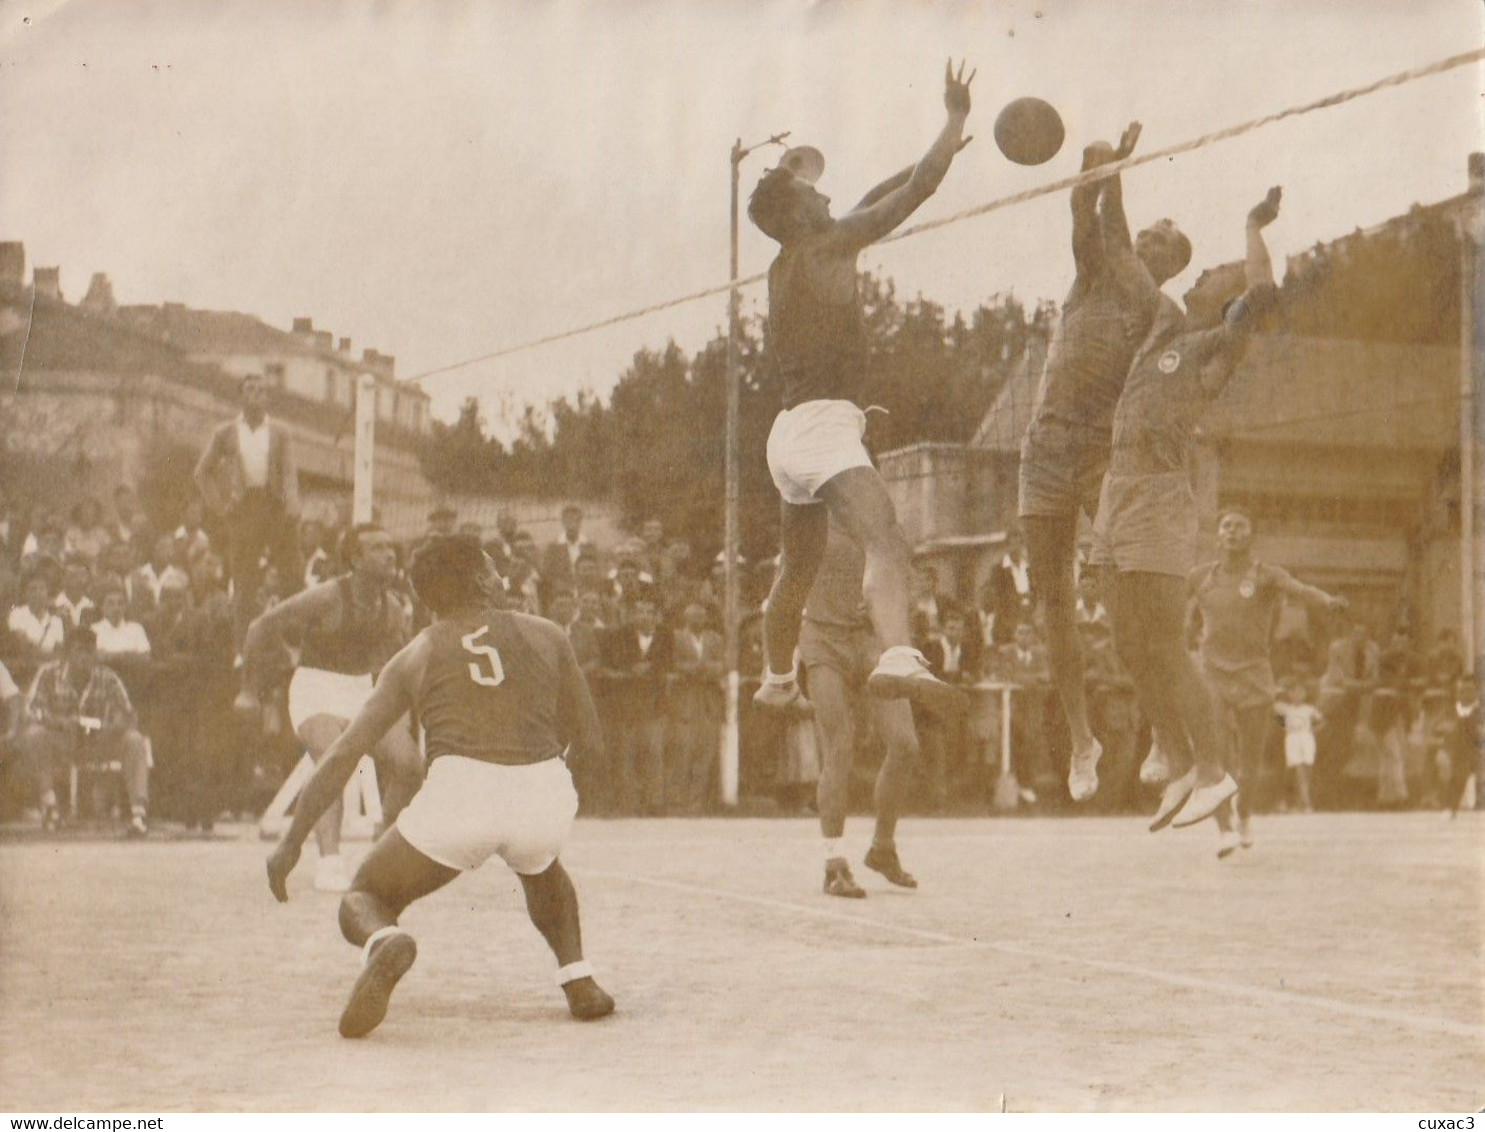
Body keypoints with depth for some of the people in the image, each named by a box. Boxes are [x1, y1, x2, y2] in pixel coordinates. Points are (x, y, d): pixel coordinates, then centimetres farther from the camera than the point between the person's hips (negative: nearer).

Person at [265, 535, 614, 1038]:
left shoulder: (415, 656, 18)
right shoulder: (546, 636, 19)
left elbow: (344, 754, 13)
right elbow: (586, 738, 25)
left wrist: (290, 843, 16)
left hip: (459, 792, -2)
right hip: (546, 792, 2)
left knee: (364, 899, 17)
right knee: (542, 873, 39)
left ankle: (385, 942, -19)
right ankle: (580, 982, 20)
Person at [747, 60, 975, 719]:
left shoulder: (789, 265, 20)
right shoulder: (826, 245, -3)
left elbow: (873, 204, 34)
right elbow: (917, 191, -3)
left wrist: (935, 157, 37)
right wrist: (956, 119, 10)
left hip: (792, 429, 10)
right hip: (824, 421, -10)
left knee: (797, 571, 24)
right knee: (885, 540, -29)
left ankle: (776, 683, 39)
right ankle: (897, 658, -53)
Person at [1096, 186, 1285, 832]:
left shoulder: (1218, 343, -2)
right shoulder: (1166, 328, 18)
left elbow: (1262, 292, -19)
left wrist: (1255, 228, -7)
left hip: (1161, 496, -8)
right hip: (1120, 492, 8)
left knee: (1164, 648, -9)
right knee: (1130, 647, 8)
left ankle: (1213, 771, -1)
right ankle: (1182, 767, 15)